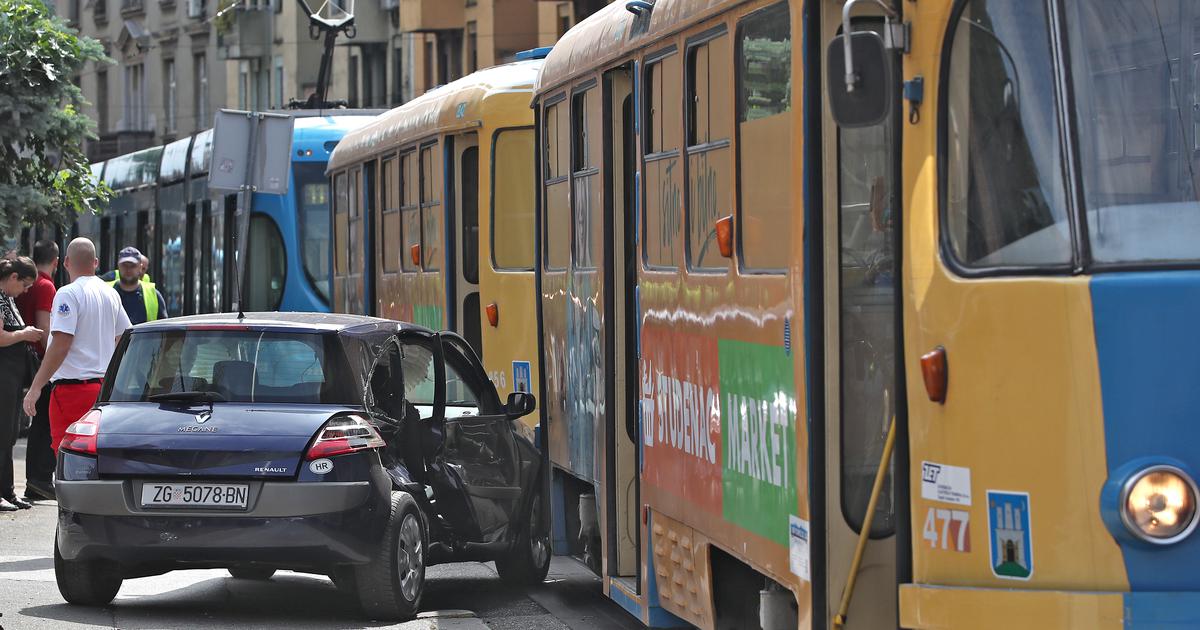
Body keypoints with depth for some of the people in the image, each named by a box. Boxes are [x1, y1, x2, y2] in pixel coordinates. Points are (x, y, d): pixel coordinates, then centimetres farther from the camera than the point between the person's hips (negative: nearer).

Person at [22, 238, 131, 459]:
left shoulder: (68, 294, -13)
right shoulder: (111, 294, 12)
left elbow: (61, 344, -20)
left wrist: (35, 388, -19)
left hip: (73, 386, -8)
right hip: (105, 387, 8)